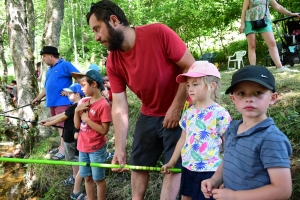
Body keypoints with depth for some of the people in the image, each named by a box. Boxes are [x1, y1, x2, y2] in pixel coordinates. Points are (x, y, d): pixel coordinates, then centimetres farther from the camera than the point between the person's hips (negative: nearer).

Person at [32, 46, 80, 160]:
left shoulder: (65, 65, -7)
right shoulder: (49, 71, 20)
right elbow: (46, 87, 27)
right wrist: (38, 98, 27)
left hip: (62, 102, -9)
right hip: (52, 102, 9)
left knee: (63, 125, -6)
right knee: (59, 125, 14)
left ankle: (63, 149, 0)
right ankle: (63, 146, 23)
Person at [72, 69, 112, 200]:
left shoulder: (103, 105, -18)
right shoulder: (84, 102, 4)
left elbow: (104, 130, -20)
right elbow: (77, 125, 5)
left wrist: (87, 119, -21)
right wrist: (77, 111, -10)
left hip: (96, 149, -7)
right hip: (83, 147, 7)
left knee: (98, 179, 9)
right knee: (87, 178, 18)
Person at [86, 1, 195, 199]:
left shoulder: (159, 33, -23)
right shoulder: (112, 63, -8)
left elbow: (192, 68, -19)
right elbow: (119, 107, -11)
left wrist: (176, 107, -18)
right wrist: (120, 149, -17)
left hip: (180, 112, -5)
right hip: (149, 115, 5)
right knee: (138, 163, 12)